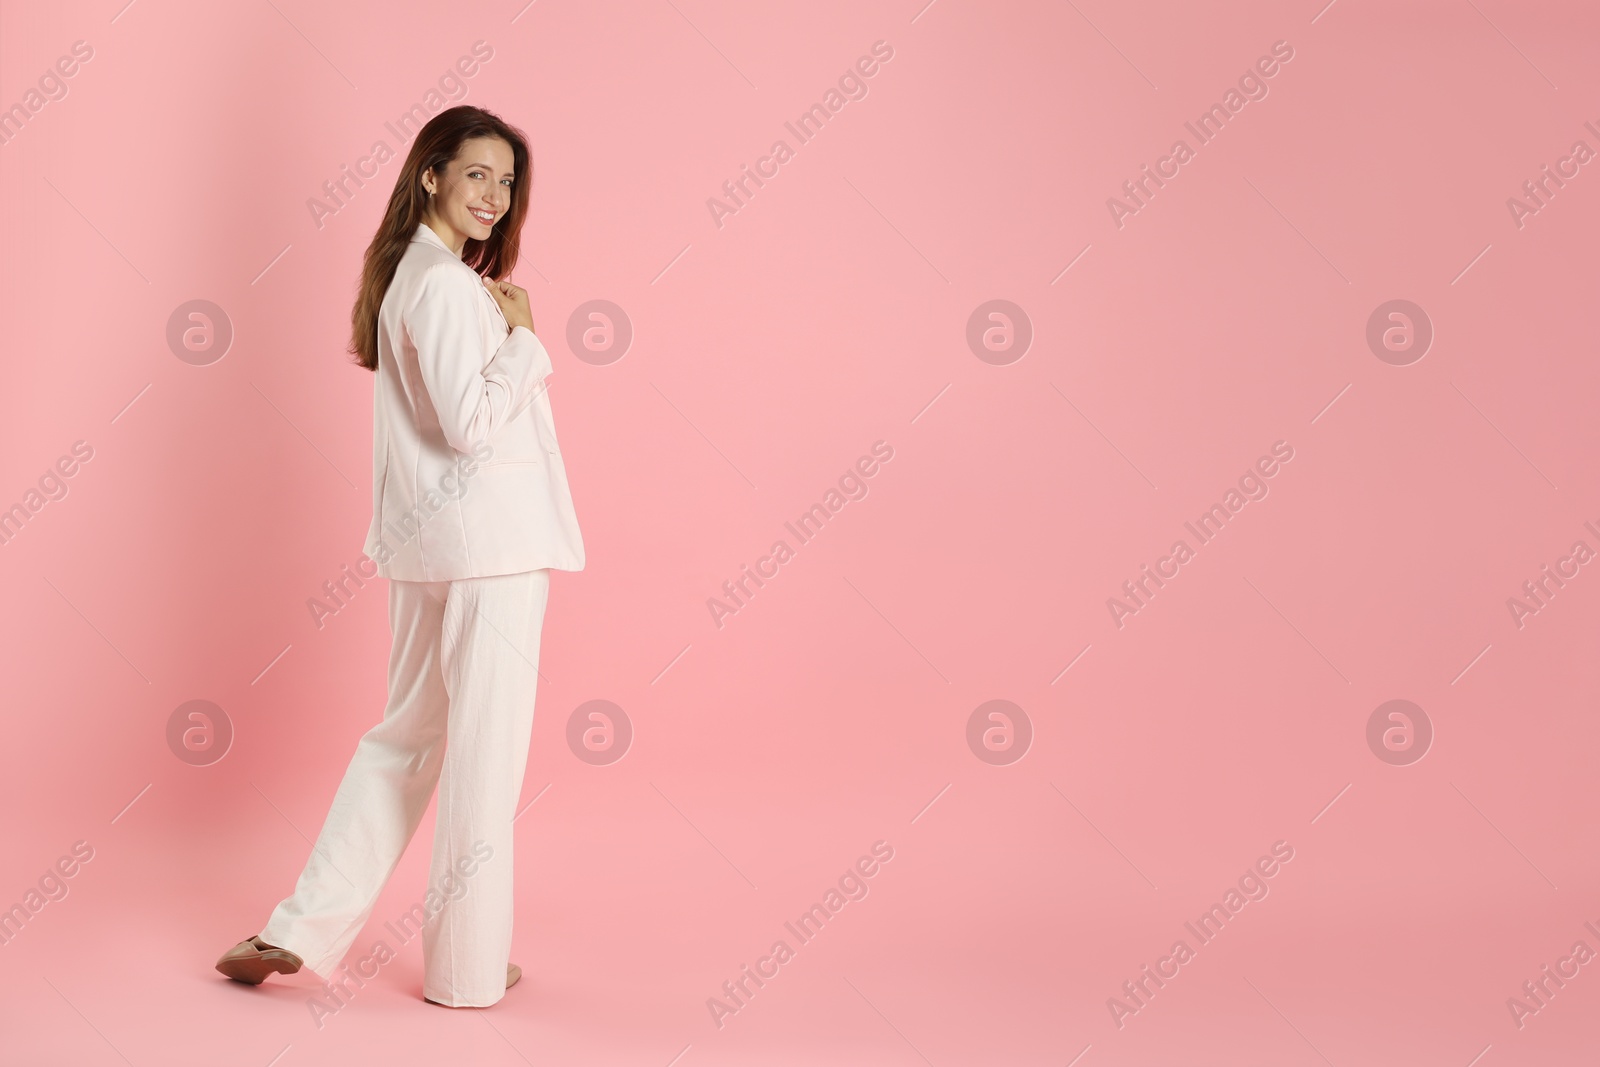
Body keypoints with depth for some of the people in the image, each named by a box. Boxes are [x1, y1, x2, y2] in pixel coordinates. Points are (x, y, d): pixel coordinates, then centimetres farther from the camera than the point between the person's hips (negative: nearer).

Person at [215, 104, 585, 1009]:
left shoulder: (411, 275, 16)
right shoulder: (450, 286, -15)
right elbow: (473, 422, -22)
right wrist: (522, 333, -12)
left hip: (430, 543, 10)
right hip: (487, 541, -10)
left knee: (411, 734, 17)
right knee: (486, 749, 1)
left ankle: (302, 932, 19)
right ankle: (469, 967, 13)